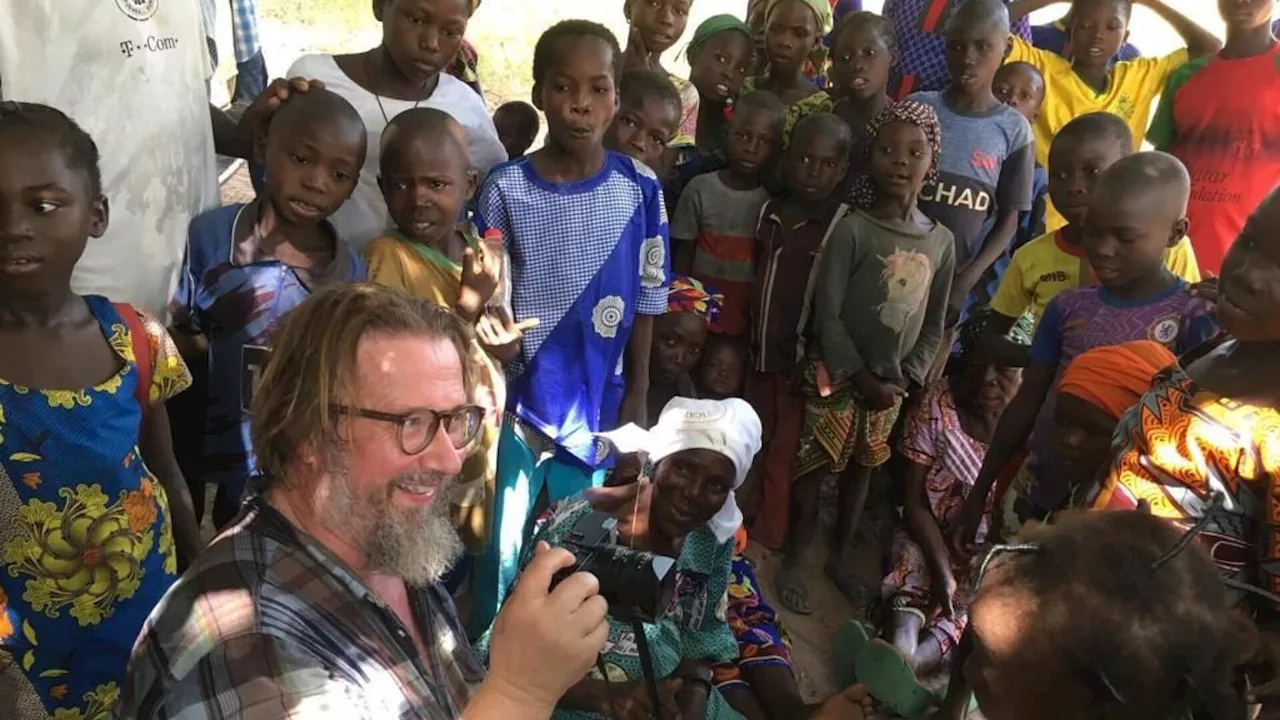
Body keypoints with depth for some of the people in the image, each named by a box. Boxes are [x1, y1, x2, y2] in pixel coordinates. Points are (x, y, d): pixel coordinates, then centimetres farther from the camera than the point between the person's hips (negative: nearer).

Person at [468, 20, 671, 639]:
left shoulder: (640, 189, -6)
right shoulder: (505, 189, -8)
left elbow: (644, 303, 1)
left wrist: (637, 399, 3)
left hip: (601, 403, 1)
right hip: (521, 401, -1)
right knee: (505, 546, 9)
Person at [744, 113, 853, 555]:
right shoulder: (769, 212, 6)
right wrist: (748, 343, 7)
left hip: (801, 362, -5)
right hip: (761, 356, 5)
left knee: (783, 457, 3)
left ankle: (766, 543, 18)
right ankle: (739, 532, 31)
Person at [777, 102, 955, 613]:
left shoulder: (942, 241, 1)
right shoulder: (852, 230, -13)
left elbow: (934, 325, 6)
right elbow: (827, 315, -15)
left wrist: (905, 379, -6)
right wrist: (861, 376, -15)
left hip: (891, 381, 4)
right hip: (838, 373, -4)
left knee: (862, 469, 17)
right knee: (814, 468, 4)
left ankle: (841, 554, 35)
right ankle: (792, 563, 20)